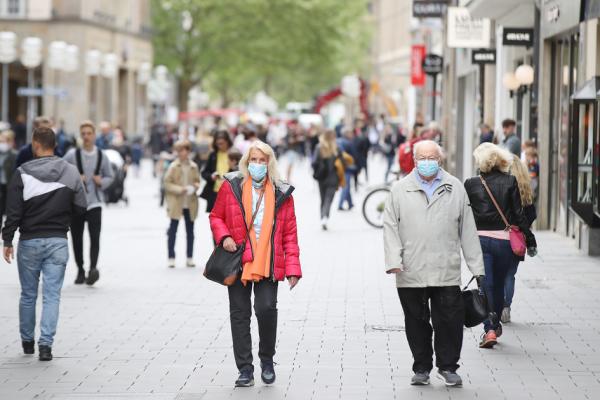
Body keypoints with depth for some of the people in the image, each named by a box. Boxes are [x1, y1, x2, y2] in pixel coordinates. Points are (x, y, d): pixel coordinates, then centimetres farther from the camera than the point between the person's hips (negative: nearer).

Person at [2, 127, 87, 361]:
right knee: (52, 295, 1)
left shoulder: (23, 174, -9)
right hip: (58, 241, 1)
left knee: (28, 294, 13)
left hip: (29, 242, -1)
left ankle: (27, 341, 25)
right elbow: (81, 207, 1)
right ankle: (46, 343, -9)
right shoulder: (70, 173, -2)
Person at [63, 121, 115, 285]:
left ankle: (93, 267, -24)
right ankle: (80, 270, 19)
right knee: (77, 238, 6)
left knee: (95, 236, -17)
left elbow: (110, 176, 15)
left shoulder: (102, 156, 5)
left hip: (94, 203, 0)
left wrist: (102, 182, -6)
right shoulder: (72, 155, -1)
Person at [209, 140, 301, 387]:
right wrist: (223, 237, -9)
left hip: (268, 264, -1)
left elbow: (290, 234, 5)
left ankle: (267, 361, 10)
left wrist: (292, 268, -2)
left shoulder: (281, 193, 3)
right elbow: (216, 216, 12)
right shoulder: (231, 186, 2)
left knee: (267, 308, -14)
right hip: (238, 262, 1)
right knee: (239, 314, 4)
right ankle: (245, 370, 13)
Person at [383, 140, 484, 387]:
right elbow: (390, 227, 4)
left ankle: (447, 367, 13)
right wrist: (393, 261, -8)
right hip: (411, 272, 0)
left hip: (447, 272, 0)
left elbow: (467, 229, 10)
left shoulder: (455, 188, 9)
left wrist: (476, 265, 6)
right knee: (417, 323, 7)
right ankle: (422, 369, 19)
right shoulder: (400, 189, 6)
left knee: (449, 321, -1)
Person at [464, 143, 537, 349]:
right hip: (504, 239, 1)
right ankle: (495, 323, 30)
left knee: (485, 285, 0)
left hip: (480, 239, -1)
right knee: (499, 284, 17)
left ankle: (489, 329, -14)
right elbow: (519, 214, -3)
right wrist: (529, 239, 4)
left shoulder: (471, 184, -4)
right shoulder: (510, 182, -3)